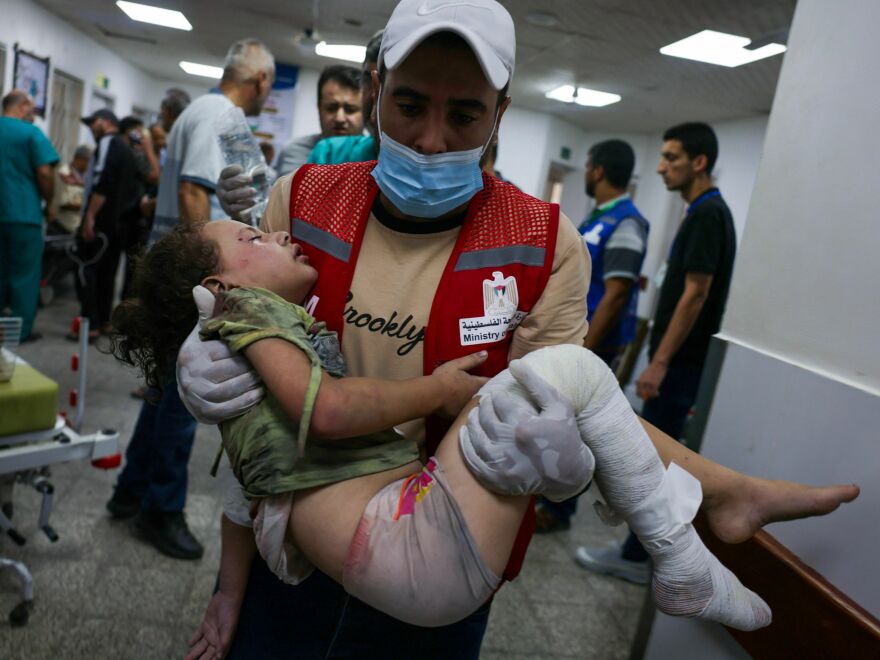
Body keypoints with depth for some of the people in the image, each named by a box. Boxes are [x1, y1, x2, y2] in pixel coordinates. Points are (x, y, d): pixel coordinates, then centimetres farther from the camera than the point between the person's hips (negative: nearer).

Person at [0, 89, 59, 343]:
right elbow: (45, 173, -15)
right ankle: (21, 330, 6)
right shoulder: (31, 132, -8)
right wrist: (49, 202, 0)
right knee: (24, 274, 2)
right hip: (23, 213, -5)